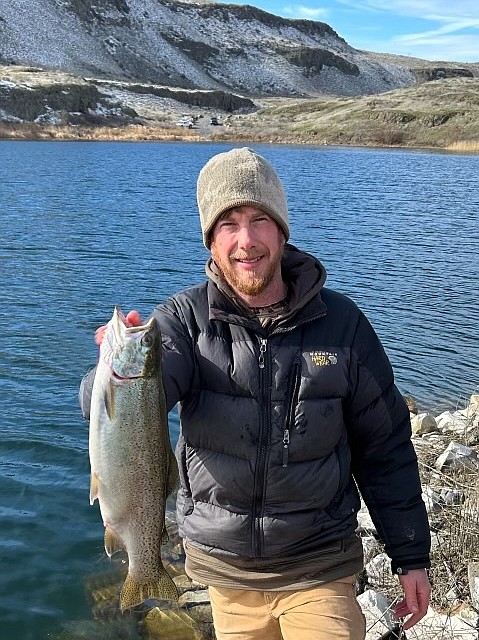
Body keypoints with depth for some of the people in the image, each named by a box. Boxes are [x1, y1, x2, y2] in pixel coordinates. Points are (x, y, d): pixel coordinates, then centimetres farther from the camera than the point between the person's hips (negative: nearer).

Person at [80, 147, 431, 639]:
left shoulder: (341, 323, -9)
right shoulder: (184, 318, -11)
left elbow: (383, 447, -1)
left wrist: (411, 557, 4)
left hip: (318, 570, -1)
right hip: (223, 565, 1)